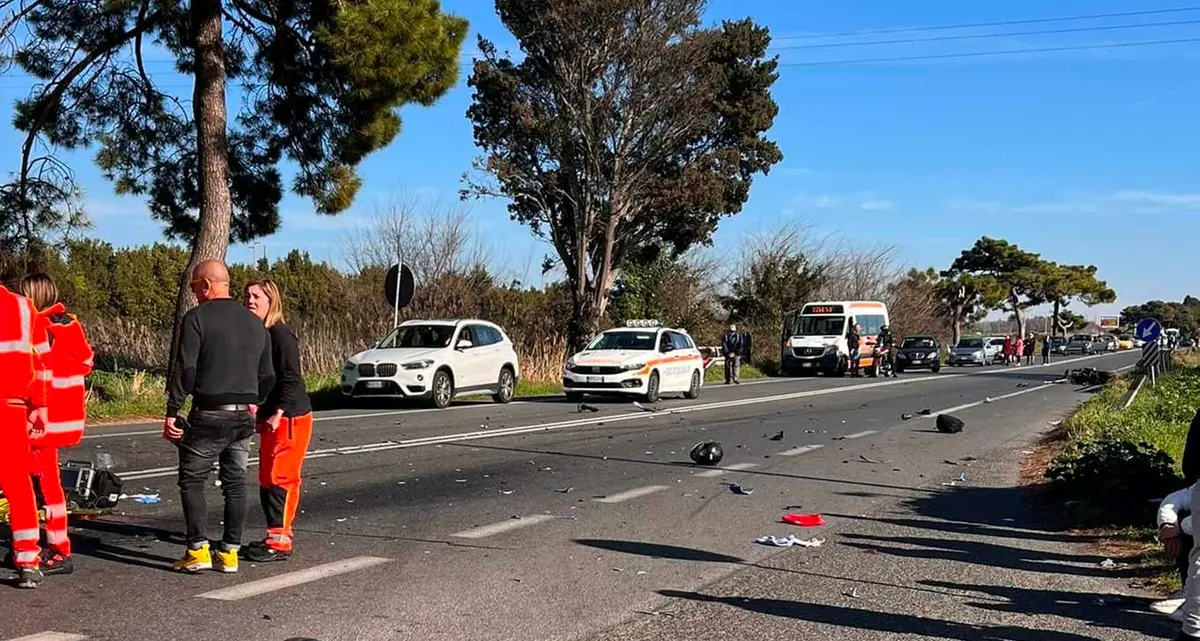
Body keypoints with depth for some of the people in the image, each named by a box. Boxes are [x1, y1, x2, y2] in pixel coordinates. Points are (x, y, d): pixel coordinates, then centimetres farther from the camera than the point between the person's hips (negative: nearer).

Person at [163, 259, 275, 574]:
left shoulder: (197, 318, -7)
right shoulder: (255, 323, 12)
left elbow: (185, 370, -13)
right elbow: (268, 376, 15)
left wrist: (172, 412, -9)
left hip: (209, 415, -6)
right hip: (244, 416, 6)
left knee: (192, 481, 5)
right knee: (235, 483, 11)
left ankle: (198, 550, 0)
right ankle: (230, 553, 12)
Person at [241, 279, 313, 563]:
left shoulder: (281, 335, -14)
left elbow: (291, 379, -19)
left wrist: (278, 414, -23)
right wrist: (261, 412, 12)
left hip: (290, 418, -9)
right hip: (270, 418, 9)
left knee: (279, 479, -7)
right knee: (267, 479, 13)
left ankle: (279, 542, -2)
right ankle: (276, 537, 22)